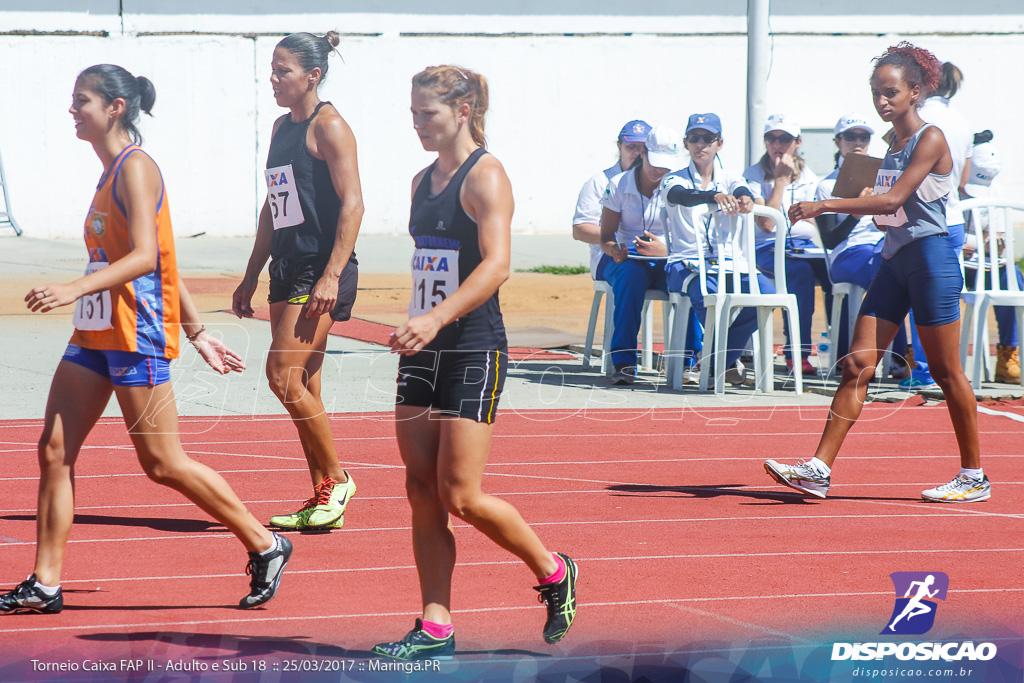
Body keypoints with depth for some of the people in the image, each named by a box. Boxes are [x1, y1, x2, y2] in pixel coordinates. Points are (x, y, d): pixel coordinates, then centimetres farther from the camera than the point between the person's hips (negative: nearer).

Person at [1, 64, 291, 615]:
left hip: (136, 334, -9)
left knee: (162, 464, -4)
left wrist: (76, 289, -32)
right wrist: (197, 332, 22)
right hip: (95, 334, 9)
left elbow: (146, 256, -22)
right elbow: (163, 259, 20)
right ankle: (45, 584, 4)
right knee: (54, 449, 2)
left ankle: (265, 547, 8)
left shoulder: (136, 168, -12)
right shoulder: (112, 172, 17)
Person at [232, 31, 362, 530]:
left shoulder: (328, 126, -9)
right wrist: (250, 278, 21)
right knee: (302, 385, 8)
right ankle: (323, 501, 12)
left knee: (284, 374, -14)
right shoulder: (282, 127, 16)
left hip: (321, 269, -9)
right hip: (287, 266, 9)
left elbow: (352, 203, -16)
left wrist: (332, 275, -22)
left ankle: (336, 479, -1)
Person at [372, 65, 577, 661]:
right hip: (426, 350, 8)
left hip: (474, 349, -8)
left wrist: (437, 318, -35)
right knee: (422, 493, 3)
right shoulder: (424, 181, 14)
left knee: (462, 498, -9)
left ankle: (554, 572, 13)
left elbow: (496, 264, -23)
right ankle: (436, 629, 6)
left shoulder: (485, 176, -11)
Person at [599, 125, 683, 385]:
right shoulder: (619, 185, 2)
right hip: (628, 260, -1)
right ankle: (623, 361, -40)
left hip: (666, 263, 1)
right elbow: (606, 235, 1)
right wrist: (613, 249, -23)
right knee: (631, 274, -38)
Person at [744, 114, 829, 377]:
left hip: (805, 246, 4)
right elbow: (767, 223, -13)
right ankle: (797, 354, -32)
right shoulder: (753, 176, 0)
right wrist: (781, 179, -10)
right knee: (801, 272, -36)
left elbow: (817, 223, 14)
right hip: (768, 249, -4)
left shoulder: (807, 177, 14)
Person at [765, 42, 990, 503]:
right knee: (857, 365, -1)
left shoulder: (930, 140, -11)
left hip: (930, 259, -8)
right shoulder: (895, 143, 15)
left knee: (946, 371, -1)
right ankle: (819, 469, -7)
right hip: (894, 261, 8)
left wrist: (826, 205, -24)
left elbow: (894, 198, -21)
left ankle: (974, 476, 10)